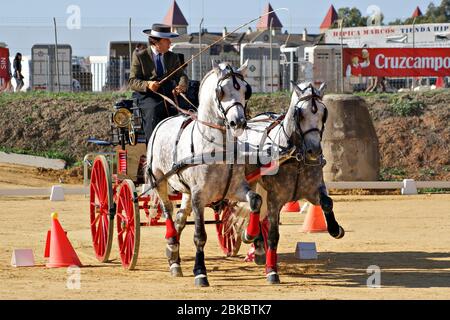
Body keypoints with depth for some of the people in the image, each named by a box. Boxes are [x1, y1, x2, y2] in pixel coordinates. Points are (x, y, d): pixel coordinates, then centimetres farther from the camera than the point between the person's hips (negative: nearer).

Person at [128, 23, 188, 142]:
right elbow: (132, 81, 2)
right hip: (148, 95, -3)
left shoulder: (173, 57, 22)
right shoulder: (140, 56, 8)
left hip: (169, 93, 3)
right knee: (153, 110, -35)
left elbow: (181, 75, 13)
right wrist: (147, 84, -20)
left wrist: (182, 85, -13)